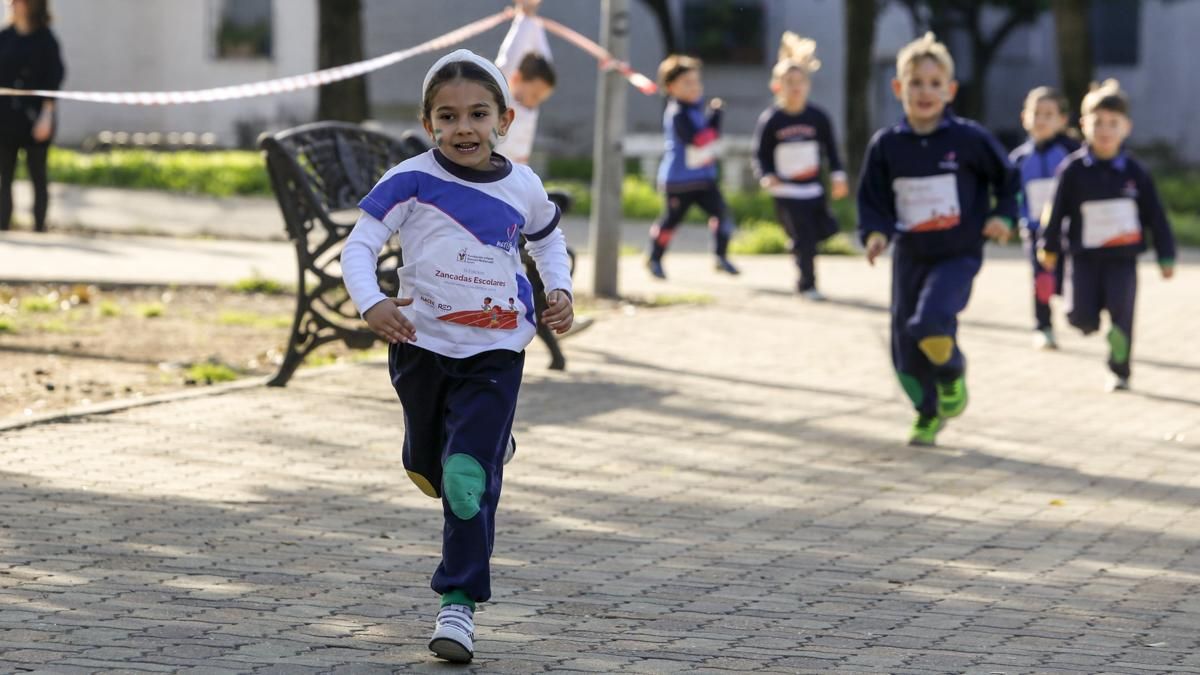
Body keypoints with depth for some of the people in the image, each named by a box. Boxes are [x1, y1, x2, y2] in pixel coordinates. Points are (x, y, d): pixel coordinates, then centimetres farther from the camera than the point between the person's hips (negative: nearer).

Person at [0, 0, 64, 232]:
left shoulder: (44, 39, -4)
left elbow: (54, 78, -6)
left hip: (34, 116, -3)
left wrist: (47, 115, -12)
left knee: (37, 174, 2)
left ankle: (39, 227, 7)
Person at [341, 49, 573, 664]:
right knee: (430, 470, 20)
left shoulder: (523, 188, -1)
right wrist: (370, 304, -31)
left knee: (469, 480, -10)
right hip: (420, 344, 1)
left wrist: (560, 292, 5)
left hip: (494, 353, -1)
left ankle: (459, 602, -4)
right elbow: (359, 246, -14)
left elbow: (548, 242, 20)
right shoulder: (410, 182, -11)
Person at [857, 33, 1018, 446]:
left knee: (931, 322, -26)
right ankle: (929, 413, 28)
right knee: (905, 343, 5)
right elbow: (873, 199, 5)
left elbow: (1006, 177, 7)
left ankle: (953, 374, 6)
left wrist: (1002, 216, -6)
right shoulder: (886, 145, -2)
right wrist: (875, 233, -12)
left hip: (958, 254, -3)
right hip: (910, 256, 3)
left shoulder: (968, 139, -7)